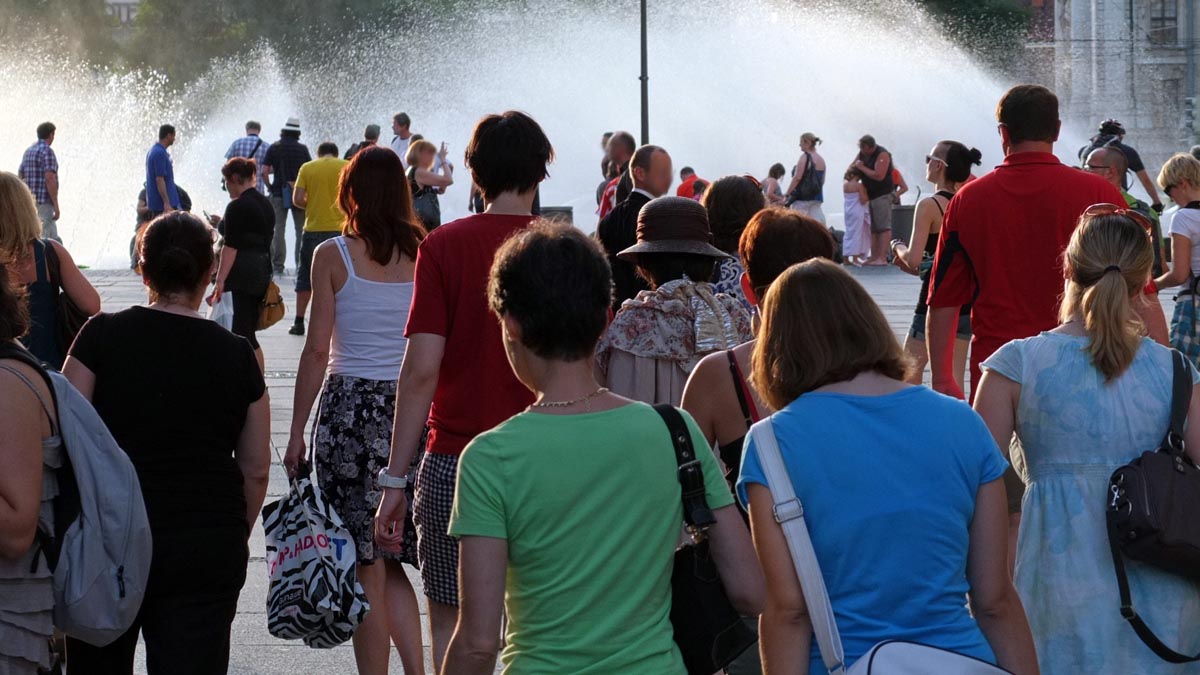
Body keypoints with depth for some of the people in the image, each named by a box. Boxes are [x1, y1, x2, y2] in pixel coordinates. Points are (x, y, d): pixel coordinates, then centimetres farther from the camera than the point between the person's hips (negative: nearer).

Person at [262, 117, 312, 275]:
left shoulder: (274, 148, 0)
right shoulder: (302, 148, -1)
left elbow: (264, 171, -6)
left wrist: (269, 186, 8)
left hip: (279, 193, 0)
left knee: (278, 230, 4)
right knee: (301, 230, 5)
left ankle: (277, 266, 1)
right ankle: (301, 266, 2)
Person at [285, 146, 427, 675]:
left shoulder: (333, 256, -4)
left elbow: (317, 349, -5)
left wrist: (297, 431, 2)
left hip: (350, 407, -3)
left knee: (367, 566, 2)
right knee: (392, 562, 12)